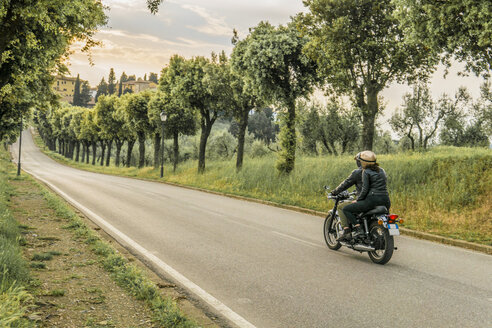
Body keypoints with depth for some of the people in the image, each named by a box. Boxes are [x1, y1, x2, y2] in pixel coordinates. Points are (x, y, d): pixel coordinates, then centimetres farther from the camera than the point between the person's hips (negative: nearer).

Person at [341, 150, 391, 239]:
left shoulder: (366, 172, -4)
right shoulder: (381, 170, 17)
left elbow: (365, 189, -11)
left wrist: (358, 200, 2)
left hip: (373, 200, -8)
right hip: (386, 201, 8)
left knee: (346, 209, 1)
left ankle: (358, 229, -12)